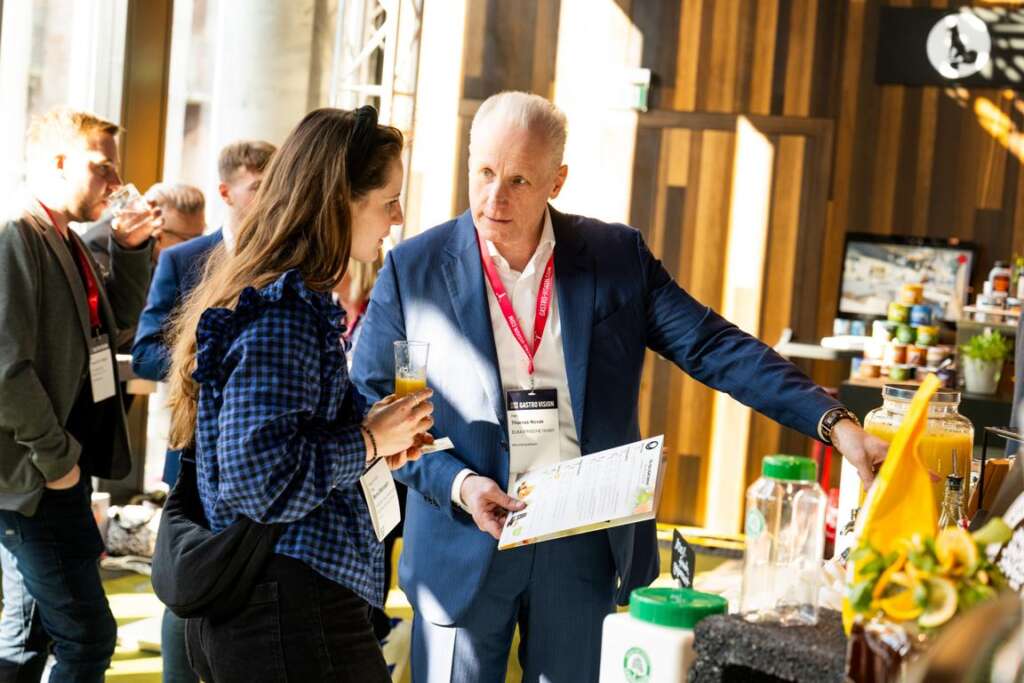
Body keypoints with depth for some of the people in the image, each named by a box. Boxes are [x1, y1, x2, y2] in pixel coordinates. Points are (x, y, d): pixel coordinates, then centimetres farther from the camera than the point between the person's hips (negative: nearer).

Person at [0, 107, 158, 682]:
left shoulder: (68, 242, 12)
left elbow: (120, 318, 25)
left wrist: (132, 247, 10)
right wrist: (57, 458, -17)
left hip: (58, 469, 10)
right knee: (88, 637, -6)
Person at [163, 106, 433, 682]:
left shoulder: (278, 300, 13)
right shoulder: (285, 313, -18)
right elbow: (259, 477, -25)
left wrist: (372, 441, 10)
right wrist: (368, 441, -12)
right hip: (291, 609, -10)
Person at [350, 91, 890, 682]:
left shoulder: (618, 255, 1)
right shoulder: (413, 270, -2)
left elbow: (714, 347, -3)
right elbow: (369, 407, 0)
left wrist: (835, 423, -14)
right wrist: (456, 483, -15)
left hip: (588, 545, 1)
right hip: (467, 544, -1)